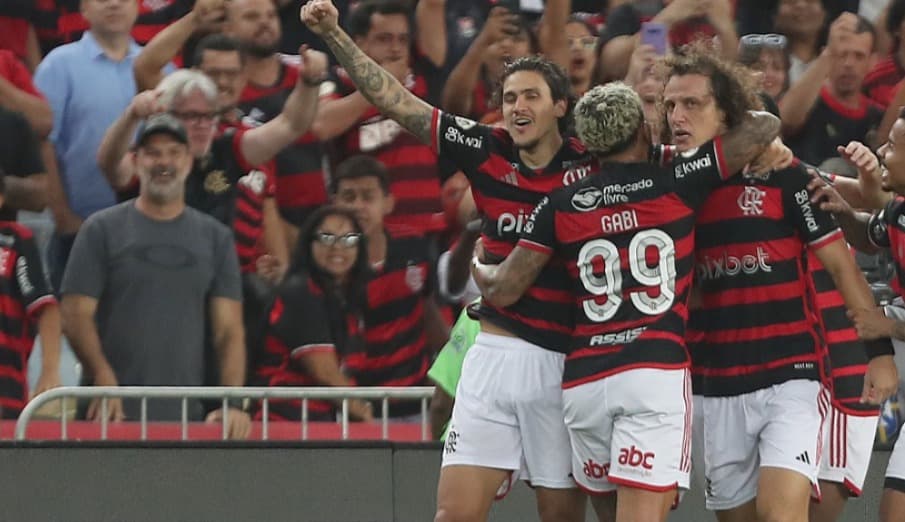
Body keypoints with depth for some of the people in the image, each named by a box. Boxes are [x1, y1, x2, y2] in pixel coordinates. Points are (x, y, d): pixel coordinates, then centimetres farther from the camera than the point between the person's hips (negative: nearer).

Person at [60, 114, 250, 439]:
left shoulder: (215, 238, 13)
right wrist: (104, 380, -17)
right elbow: (77, 316, 0)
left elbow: (229, 330, 8)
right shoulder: (103, 230, 6)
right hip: (114, 413, -2)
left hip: (187, 415, 2)